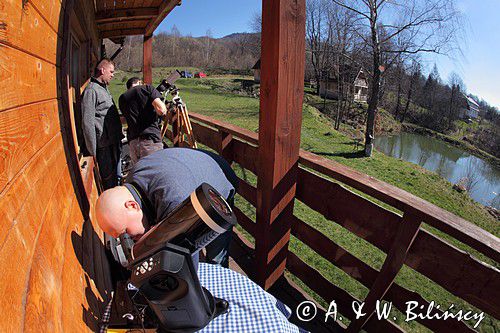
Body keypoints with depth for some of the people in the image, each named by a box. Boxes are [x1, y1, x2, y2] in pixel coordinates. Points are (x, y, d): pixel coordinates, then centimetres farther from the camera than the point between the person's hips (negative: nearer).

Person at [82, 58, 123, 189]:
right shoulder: (91, 90, -13)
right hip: (103, 145, -9)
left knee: (115, 176, 20)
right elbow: (87, 122, -18)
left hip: (113, 143, 9)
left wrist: (119, 137, 22)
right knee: (109, 180, -2)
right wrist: (93, 150, -18)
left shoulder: (104, 88, 17)